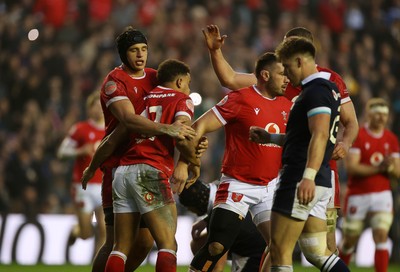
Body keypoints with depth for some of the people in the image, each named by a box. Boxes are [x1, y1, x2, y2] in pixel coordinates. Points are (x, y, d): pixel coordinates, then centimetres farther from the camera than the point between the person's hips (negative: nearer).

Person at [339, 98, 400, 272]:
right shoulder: (357, 136, -7)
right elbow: (351, 167, -17)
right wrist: (378, 168, -22)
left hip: (382, 195, 3)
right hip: (357, 196, -3)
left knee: (381, 236, -12)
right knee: (350, 240, 7)